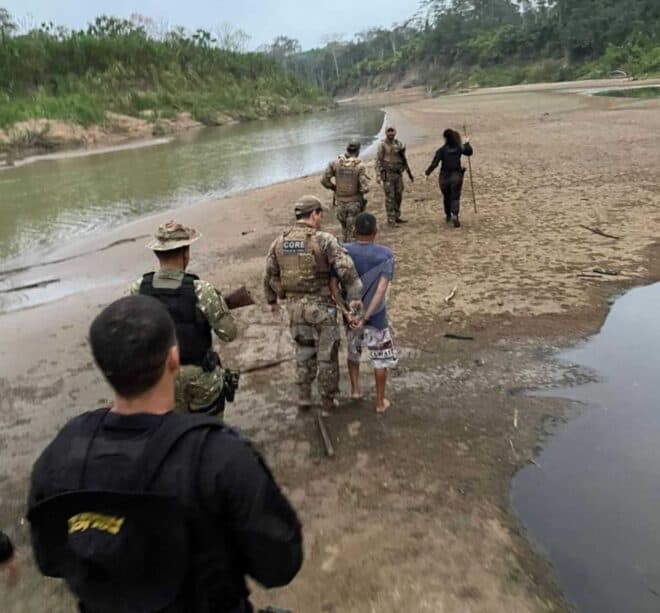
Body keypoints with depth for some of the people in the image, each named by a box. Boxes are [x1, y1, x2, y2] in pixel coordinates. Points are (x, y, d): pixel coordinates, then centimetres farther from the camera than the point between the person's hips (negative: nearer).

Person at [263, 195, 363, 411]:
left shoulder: (280, 242, 0)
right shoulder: (324, 240, -14)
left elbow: (270, 275, 7)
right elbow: (346, 269, -24)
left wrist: (271, 299, 21)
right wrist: (355, 296, -20)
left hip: (296, 305, 4)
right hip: (322, 306, -4)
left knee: (303, 352, 20)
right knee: (326, 354, 12)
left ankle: (304, 398, 27)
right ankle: (328, 399, 24)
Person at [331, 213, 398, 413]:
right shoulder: (386, 254, -12)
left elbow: (333, 284, -15)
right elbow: (382, 288, -22)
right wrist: (366, 316, -23)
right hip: (376, 316, -2)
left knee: (353, 351, 26)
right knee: (380, 359, 12)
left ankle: (355, 388, 34)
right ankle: (380, 401, 20)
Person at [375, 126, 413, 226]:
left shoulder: (399, 144, 9)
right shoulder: (383, 145, -8)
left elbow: (403, 159, 18)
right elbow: (378, 160, -11)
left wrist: (409, 171, 19)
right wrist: (378, 175, -20)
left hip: (398, 173, 6)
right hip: (388, 174, -6)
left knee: (398, 196, 10)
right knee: (390, 197, -4)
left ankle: (397, 216, 22)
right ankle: (391, 219, 2)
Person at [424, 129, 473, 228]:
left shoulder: (442, 150, -8)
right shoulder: (459, 148, 0)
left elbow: (435, 163, -13)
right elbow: (469, 152, 15)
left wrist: (428, 171, 0)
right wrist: (467, 143, 32)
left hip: (444, 176, 0)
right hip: (456, 175, 0)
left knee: (446, 197, 17)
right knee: (455, 197, 1)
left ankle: (448, 215, 32)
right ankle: (455, 215, -21)